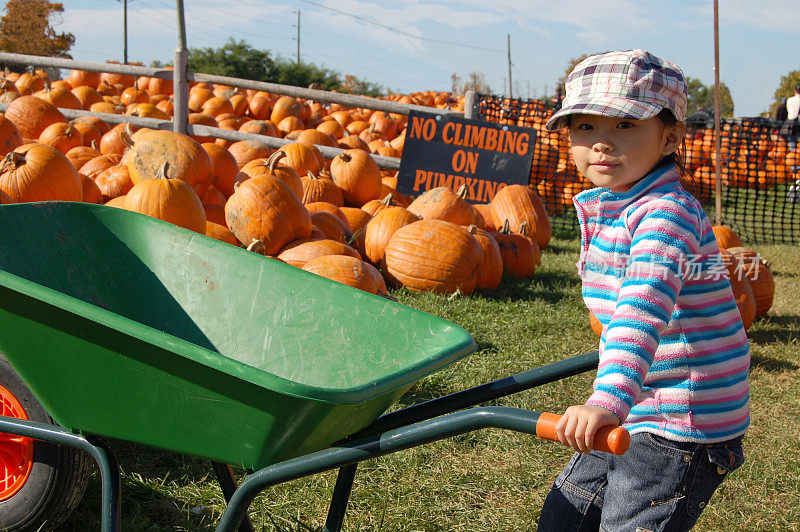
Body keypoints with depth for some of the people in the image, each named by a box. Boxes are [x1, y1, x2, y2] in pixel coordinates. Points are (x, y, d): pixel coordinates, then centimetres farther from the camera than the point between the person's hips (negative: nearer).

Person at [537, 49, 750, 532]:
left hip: (684, 431, -9)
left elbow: (645, 307, -41)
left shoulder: (668, 212, -23)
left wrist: (611, 398, -54)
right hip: (633, 420, 9)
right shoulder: (602, 208, 6)